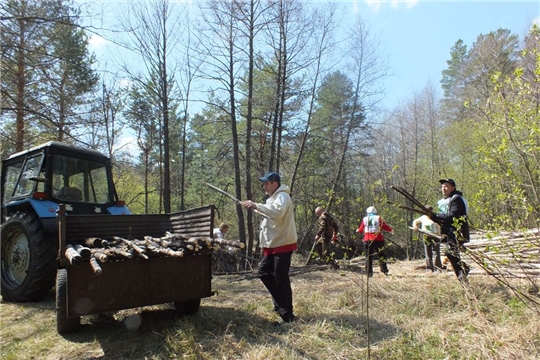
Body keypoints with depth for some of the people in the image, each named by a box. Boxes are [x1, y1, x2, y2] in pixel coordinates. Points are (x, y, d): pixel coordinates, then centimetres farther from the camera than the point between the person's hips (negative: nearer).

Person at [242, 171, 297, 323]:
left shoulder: (282, 196, -14)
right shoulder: (273, 197, 18)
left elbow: (277, 212, -35)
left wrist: (256, 205, -33)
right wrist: (254, 207, 6)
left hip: (283, 244, -10)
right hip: (272, 244, 10)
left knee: (281, 278, -5)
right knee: (264, 271, 15)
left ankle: (287, 315, 5)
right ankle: (279, 301, 29)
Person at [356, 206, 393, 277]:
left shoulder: (365, 219, 7)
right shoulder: (378, 218, 3)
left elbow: (360, 230, 11)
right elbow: (385, 226, 2)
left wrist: (357, 230, 33)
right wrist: (391, 230, 21)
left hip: (367, 240, 1)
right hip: (378, 239, -1)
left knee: (368, 256, 7)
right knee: (381, 255, 10)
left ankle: (369, 273, 4)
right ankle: (384, 271, 6)